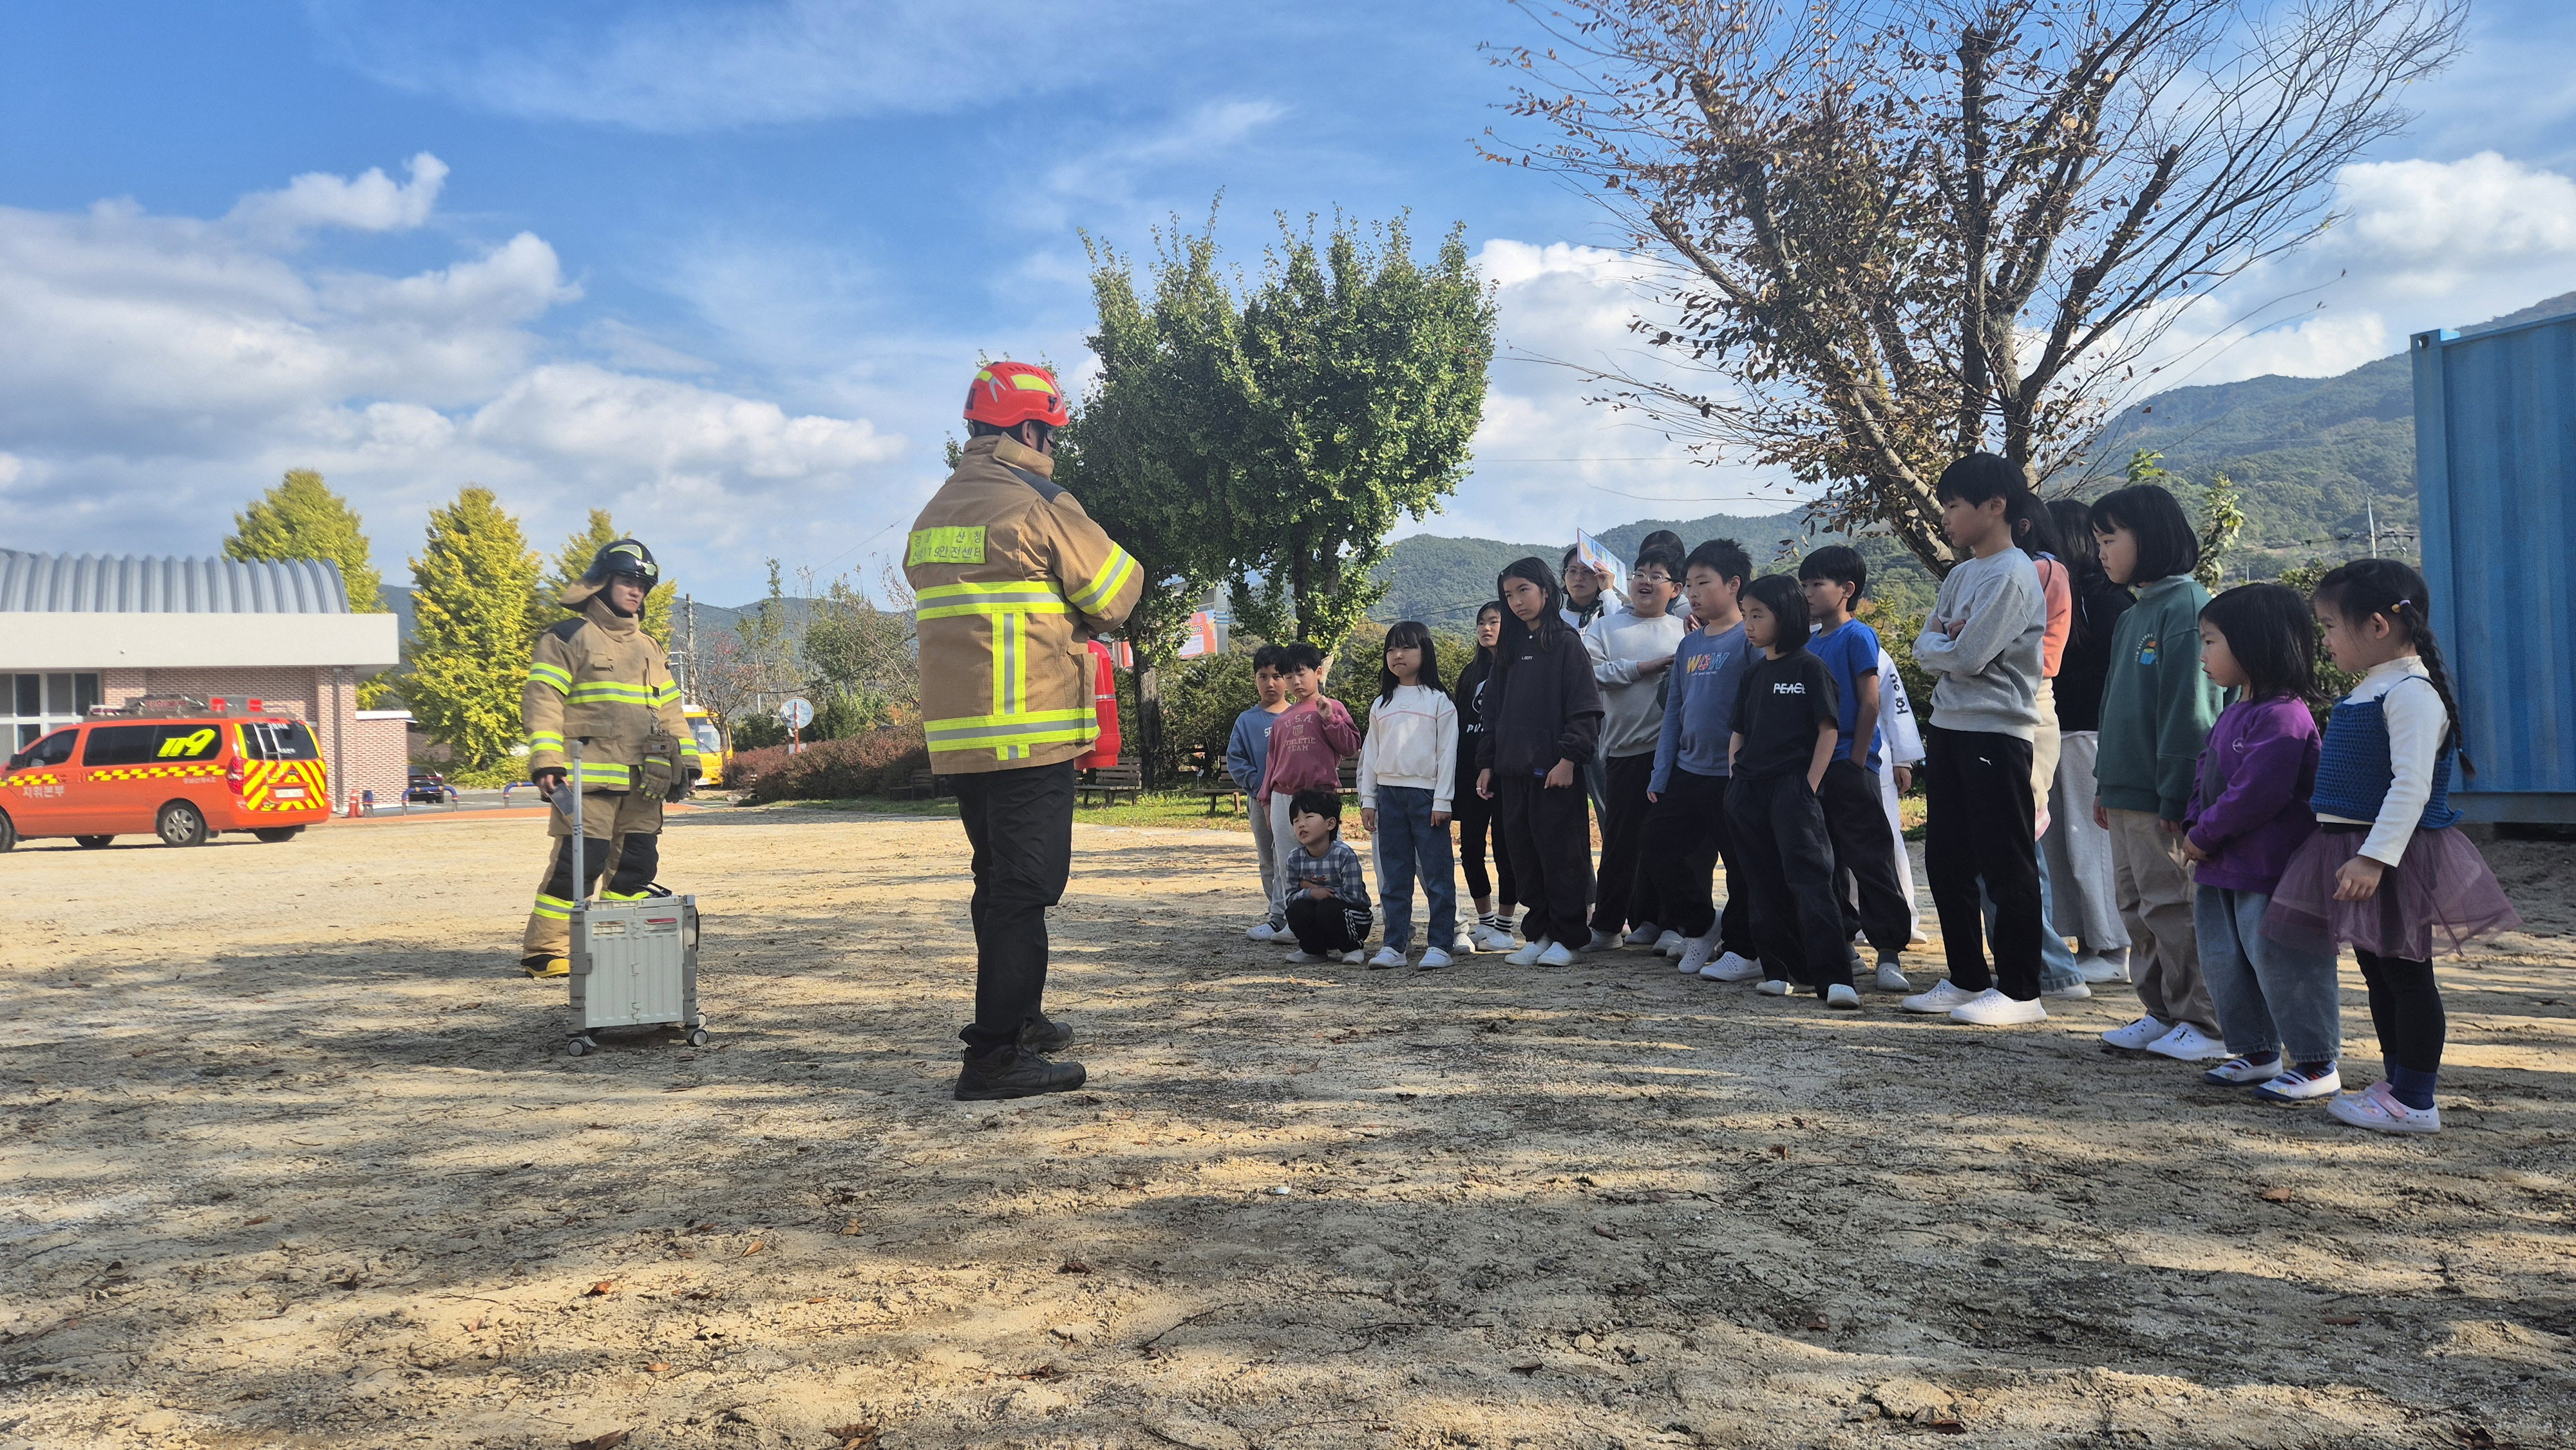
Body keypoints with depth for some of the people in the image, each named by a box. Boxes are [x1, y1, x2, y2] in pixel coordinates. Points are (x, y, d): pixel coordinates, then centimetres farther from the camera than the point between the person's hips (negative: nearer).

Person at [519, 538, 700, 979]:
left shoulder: (648, 648, 22)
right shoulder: (567, 638, 1)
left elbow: (669, 709, 25)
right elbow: (541, 700, -7)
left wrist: (687, 761, 17)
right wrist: (546, 761, -17)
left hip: (643, 780, 7)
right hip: (590, 777, -7)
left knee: (638, 863, 7)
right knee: (579, 861, -11)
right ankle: (543, 951, -3)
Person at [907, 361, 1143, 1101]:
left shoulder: (934, 513, 16)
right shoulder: (1036, 502, -10)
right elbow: (1117, 591, -3)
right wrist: (1078, 617, 17)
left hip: (957, 733, 8)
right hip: (1029, 732, -8)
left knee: (1000, 879, 20)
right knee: (1023, 887, -4)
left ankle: (1016, 1018, 33)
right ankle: (996, 1055, -3)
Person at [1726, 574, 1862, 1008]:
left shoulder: (1809, 667, -3)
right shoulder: (1753, 673, 16)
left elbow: (1829, 729, -6)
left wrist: (1809, 786, -12)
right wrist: (1735, 775, 8)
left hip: (1793, 789, -7)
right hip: (1750, 792, 7)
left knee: (1810, 881, -13)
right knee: (1767, 886, 8)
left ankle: (1835, 979, -17)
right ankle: (1779, 971, 14)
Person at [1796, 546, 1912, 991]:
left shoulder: (1857, 636, -7)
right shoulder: (1809, 643, 14)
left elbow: (1870, 703, -11)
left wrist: (1856, 762, -14)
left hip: (1850, 768, -8)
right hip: (1815, 767, 8)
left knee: (1869, 858, -6)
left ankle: (1890, 952, -3)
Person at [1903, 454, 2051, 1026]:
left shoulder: (2012, 575, -13)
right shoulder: (1962, 574, 15)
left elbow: (1968, 656, -19)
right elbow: (1926, 646, 12)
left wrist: (1935, 640, 0)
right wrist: (1943, 638, -8)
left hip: (1996, 733, -9)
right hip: (1948, 727, 9)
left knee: (2007, 868, -3)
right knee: (1946, 862, 13)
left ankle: (2020, 992, 4)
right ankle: (1967, 980, 23)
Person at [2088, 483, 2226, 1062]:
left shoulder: (2185, 607, -12)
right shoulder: (2132, 616, 16)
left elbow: (2188, 706, -17)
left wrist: (2176, 795, -19)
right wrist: (2105, 783, 18)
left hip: (2162, 796, -9)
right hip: (2126, 792, 9)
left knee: (2171, 906, -3)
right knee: (2137, 906, 13)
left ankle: (2205, 1025, 7)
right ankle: (2162, 1014, 22)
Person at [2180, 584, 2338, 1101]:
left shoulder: (2281, 716, -19)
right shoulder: (2233, 713, 14)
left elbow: (2256, 793, -25)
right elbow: (2207, 774, 17)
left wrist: (2203, 835, -16)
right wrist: (2194, 828, 1)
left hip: (2271, 874, -10)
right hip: (2222, 869, 10)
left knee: (2282, 966, -2)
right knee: (2223, 964, 15)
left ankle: (2317, 1064, 11)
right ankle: (2256, 1053, 28)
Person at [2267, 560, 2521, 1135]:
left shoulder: (2412, 693, -18)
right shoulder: (2371, 689, 13)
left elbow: (2411, 785, -26)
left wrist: (2375, 857, -30)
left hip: (2394, 854, -10)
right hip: (2356, 849, 10)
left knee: (2405, 973, -2)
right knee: (2377, 969, 16)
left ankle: (2415, 1103, 6)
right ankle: (2396, 1082, 28)